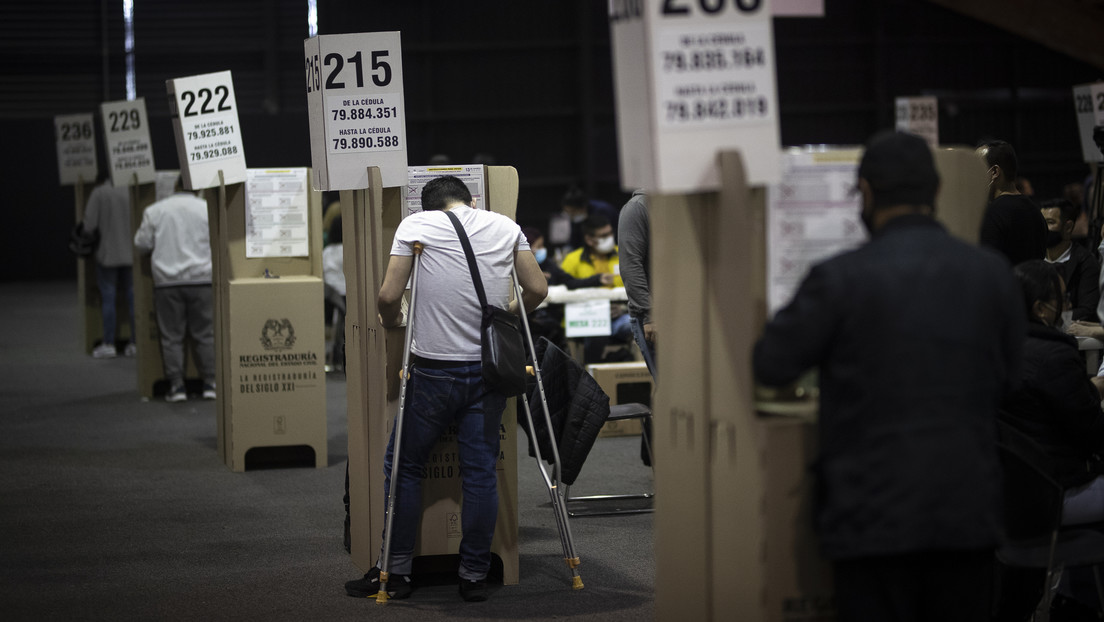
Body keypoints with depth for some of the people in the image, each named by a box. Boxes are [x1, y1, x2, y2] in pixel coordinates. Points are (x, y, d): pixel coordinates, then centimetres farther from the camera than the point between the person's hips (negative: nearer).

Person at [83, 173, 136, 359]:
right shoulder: (129, 192, 0)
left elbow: (89, 224, -12)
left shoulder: (98, 193, -9)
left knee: (108, 298, 1)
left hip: (107, 254, -3)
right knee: (132, 297, 8)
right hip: (130, 253, 3)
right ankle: (135, 342, 9)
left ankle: (109, 344, 2)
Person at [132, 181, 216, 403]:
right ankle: (210, 383, 5)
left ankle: (177, 386, 4)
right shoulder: (207, 209, -2)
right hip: (201, 278, -1)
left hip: (167, 280, 1)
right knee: (205, 334, 5)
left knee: (171, 336, 6)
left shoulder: (155, 210, 2)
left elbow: (142, 243, 5)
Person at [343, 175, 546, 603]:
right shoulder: (505, 226, 9)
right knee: (481, 472, 8)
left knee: (403, 466, 9)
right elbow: (537, 290, 10)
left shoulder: (415, 224, -1)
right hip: (490, 369, 3)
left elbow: (389, 295, -6)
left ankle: (396, 571, 12)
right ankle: (474, 576, 10)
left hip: (434, 370, -3)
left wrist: (390, 323, 16)